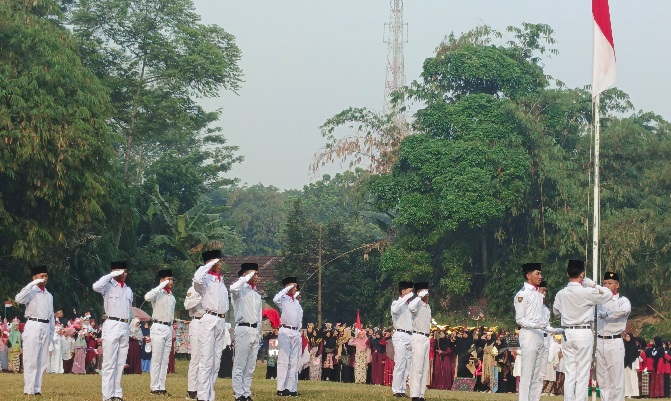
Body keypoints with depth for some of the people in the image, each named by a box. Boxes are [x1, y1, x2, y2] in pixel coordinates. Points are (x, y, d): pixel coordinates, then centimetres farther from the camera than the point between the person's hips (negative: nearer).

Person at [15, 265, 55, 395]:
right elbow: (18, 299, -23)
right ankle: (29, 389, -7)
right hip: (33, 326, -6)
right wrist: (32, 284, -22)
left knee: (42, 360, 7)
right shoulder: (31, 292, -2)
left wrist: (52, 331, 15)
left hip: (46, 328, 6)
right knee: (31, 359, -7)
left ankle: (37, 389, 11)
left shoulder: (49, 295, 18)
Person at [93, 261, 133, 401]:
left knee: (120, 363, 7)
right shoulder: (108, 286, -2)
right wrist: (111, 275, -16)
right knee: (109, 362, -7)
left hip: (125, 327, 6)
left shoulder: (128, 290, 16)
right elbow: (96, 286, -24)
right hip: (112, 325, -6)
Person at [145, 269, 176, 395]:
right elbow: (147, 297, -29)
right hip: (158, 327, -7)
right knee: (156, 360, -7)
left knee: (165, 360, 7)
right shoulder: (157, 294, -6)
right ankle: (154, 387, -5)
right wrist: (162, 286, -23)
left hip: (169, 328, 7)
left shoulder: (172, 297, 15)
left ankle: (161, 387, 10)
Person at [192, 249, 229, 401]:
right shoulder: (205, 278, -7)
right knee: (206, 361, -10)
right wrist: (209, 264, -18)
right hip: (209, 321, -8)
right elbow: (197, 278, -32)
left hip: (221, 321, 8)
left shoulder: (221, 279, 17)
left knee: (216, 361, 9)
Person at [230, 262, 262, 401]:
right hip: (243, 329, -7)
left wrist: (258, 332, 15)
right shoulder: (241, 290, -2)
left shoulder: (257, 295, 19)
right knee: (240, 365, -7)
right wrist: (247, 278, -16)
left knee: (250, 366, 8)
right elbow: (233, 288, -28)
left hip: (255, 331, 7)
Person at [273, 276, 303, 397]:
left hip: (296, 332, 7)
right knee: (283, 361, -8)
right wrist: (287, 288, -18)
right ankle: (281, 388, -10)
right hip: (285, 332, -7)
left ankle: (292, 388, 6)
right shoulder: (283, 299, -3)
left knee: (294, 362, 5)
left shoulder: (297, 302, 16)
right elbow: (275, 299, -26)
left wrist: (299, 331, 15)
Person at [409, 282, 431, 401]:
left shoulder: (428, 307, 17)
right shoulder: (418, 304, -9)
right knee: (417, 367, -12)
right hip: (418, 337, -9)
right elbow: (410, 307, -34)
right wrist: (420, 296, -23)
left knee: (425, 368, 8)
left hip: (426, 338, 9)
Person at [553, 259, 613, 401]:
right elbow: (608, 294, -4)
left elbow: (556, 312, 18)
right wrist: (592, 284, 3)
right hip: (584, 333, -5)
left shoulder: (561, 294, 2)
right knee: (582, 374, -1)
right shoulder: (586, 292, -13)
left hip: (568, 333, 5)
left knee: (569, 373, 8)